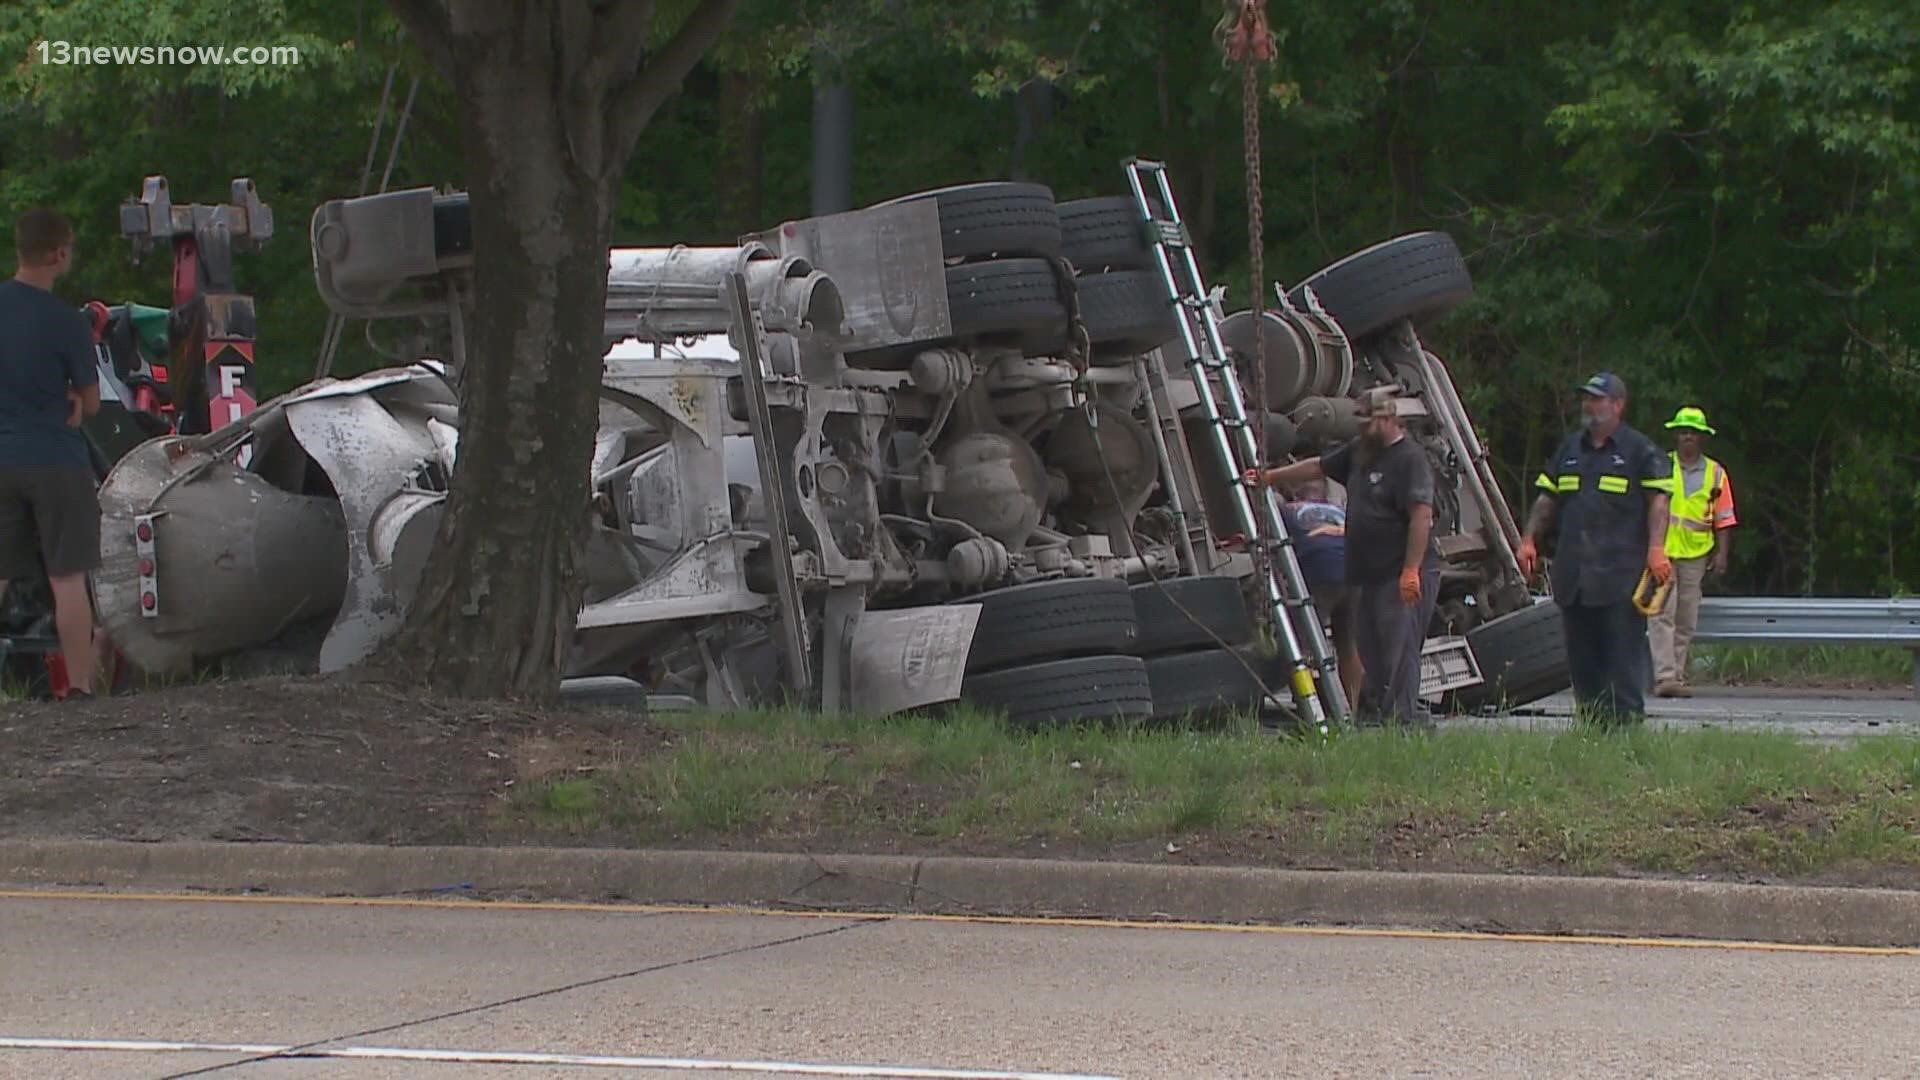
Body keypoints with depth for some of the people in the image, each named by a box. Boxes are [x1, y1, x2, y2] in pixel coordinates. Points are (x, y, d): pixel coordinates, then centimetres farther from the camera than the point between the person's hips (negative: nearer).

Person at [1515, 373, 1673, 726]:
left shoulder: (1640, 451, 1)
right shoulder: (1570, 449, 19)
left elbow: (1658, 501, -6)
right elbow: (1547, 499, 23)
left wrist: (1656, 548, -18)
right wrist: (1529, 541, 13)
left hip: (1620, 575, -6)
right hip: (1573, 574, 6)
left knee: (1623, 653, -7)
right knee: (1581, 655, 7)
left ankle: (1627, 720, -7)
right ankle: (1589, 721, 11)